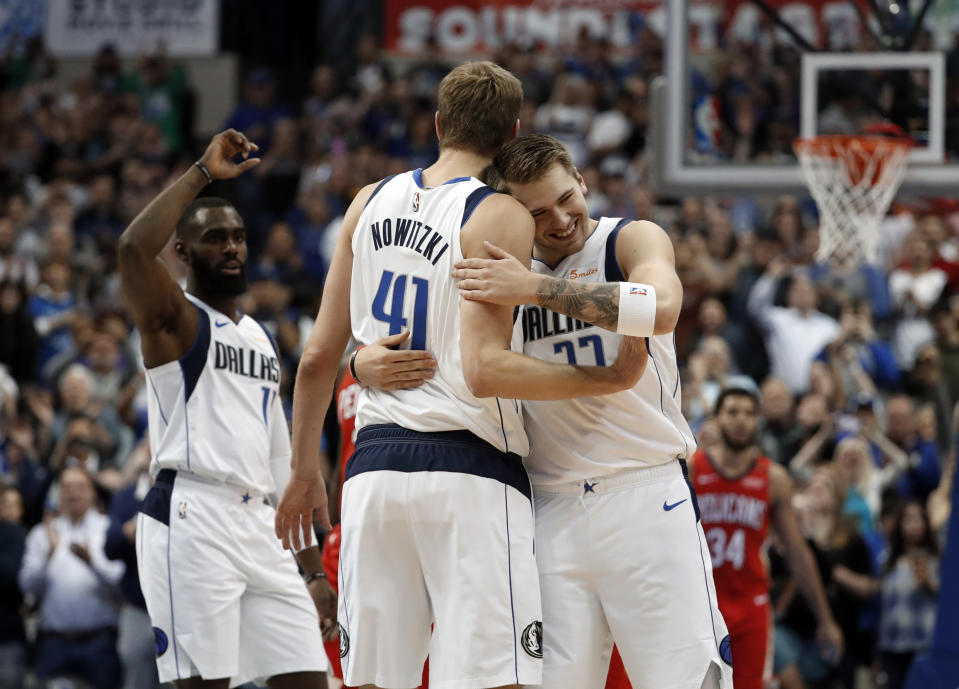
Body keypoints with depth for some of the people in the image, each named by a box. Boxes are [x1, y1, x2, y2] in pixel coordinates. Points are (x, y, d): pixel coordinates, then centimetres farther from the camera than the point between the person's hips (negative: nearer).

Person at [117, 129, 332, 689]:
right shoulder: (174, 318, 2)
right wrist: (204, 173, -14)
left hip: (259, 525, 7)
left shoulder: (263, 339, 23)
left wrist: (314, 570, 20)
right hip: (190, 520, -7)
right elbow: (134, 247, -22)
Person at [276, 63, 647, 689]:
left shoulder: (371, 203, 10)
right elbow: (485, 370, -17)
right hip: (469, 471, -6)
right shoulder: (501, 218, -8)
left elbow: (318, 356, 12)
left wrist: (304, 471, 22)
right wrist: (609, 380, -11)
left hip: (376, 464, 6)